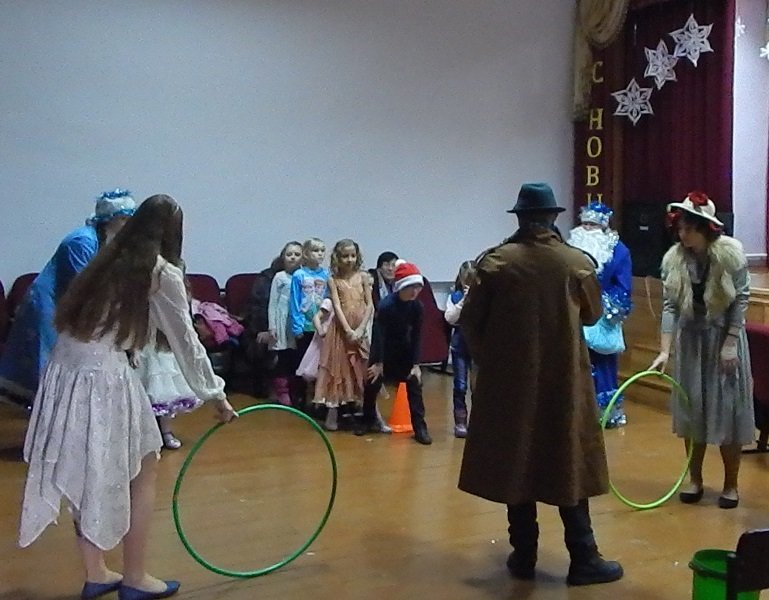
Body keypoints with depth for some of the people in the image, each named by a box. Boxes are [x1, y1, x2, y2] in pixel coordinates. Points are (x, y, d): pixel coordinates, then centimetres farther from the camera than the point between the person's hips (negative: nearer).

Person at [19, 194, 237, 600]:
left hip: (66, 370, 7)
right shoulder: (162, 272, -4)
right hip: (104, 377, -7)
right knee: (142, 473, 11)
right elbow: (185, 341, 0)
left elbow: (74, 317, 13)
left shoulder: (110, 259, 15)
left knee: (88, 477, 17)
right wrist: (215, 394, 9)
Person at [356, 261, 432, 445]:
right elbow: (378, 334, -21)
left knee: (414, 383, -6)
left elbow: (416, 336, -8)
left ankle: (419, 426, -1)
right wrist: (378, 362, -18)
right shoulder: (386, 305, -26)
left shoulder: (417, 306, -14)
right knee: (373, 383, 0)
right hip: (383, 347, -3)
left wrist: (415, 364, -10)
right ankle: (367, 419, 22)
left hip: (404, 347, 3)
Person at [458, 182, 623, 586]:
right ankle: (583, 559, 11)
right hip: (565, 380, 0)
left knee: (515, 461, 9)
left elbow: (469, 320, -4)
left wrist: (486, 359, 12)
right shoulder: (578, 262, -5)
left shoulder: (496, 261, -7)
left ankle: (524, 556, 16)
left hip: (509, 379, 0)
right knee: (568, 464, 8)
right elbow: (592, 314, 10)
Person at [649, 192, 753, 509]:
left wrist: (730, 343, -14)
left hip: (724, 338, -2)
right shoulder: (673, 259, -8)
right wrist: (664, 351, -16)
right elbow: (670, 306, -9)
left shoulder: (731, 253, -15)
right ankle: (694, 479, 22)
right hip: (690, 340, 3)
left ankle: (731, 484, 15)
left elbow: (741, 300, -10)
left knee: (728, 411, 1)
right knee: (691, 409, 9)